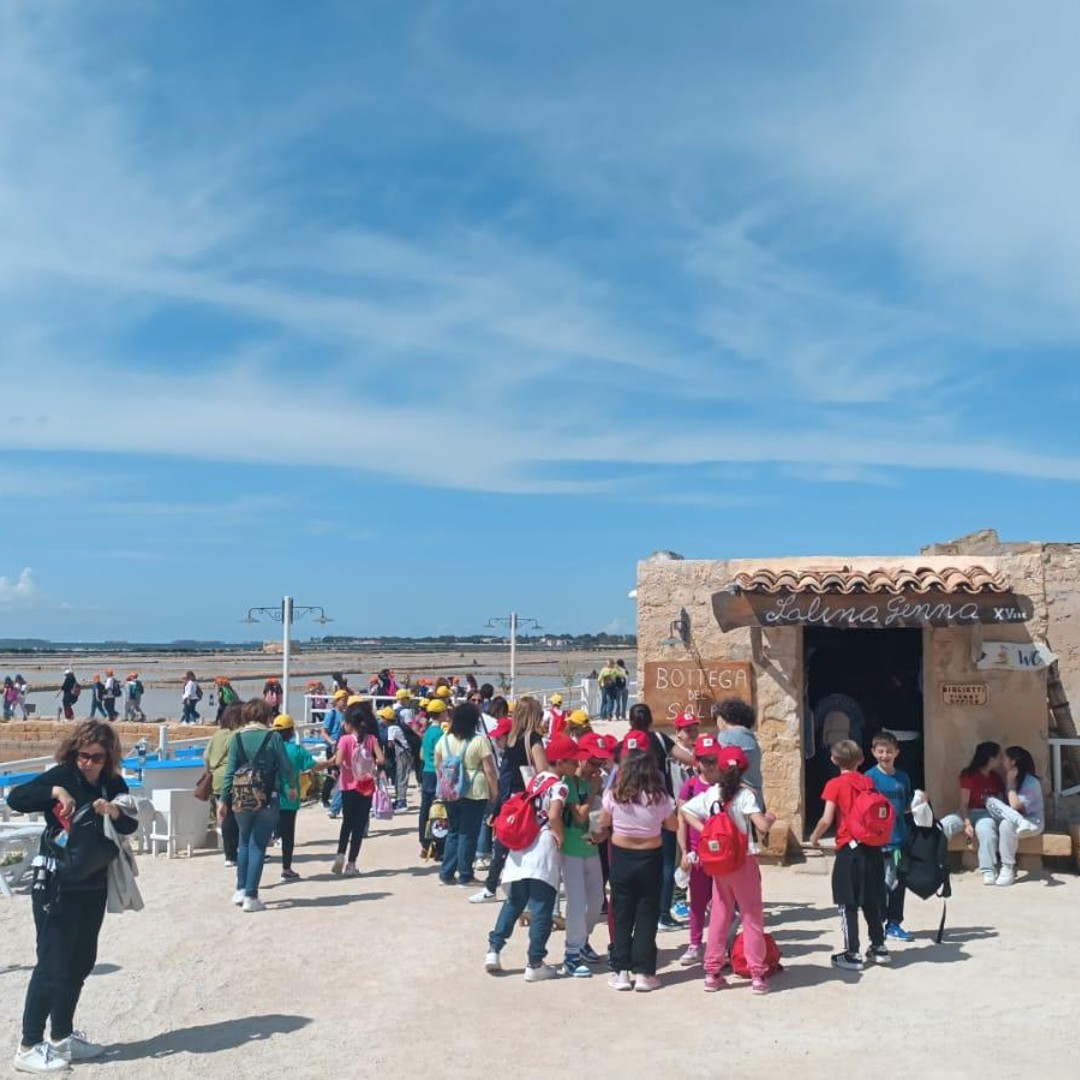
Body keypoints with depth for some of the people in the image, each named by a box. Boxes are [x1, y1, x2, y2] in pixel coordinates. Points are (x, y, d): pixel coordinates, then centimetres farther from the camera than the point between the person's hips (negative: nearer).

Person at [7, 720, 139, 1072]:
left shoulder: (114, 784, 2)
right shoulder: (62, 775, -12)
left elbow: (130, 826, 0)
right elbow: (15, 798, -21)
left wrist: (115, 812, -20)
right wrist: (55, 791, -33)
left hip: (94, 885, 6)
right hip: (56, 885, -6)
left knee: (81, 962, 13)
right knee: (53, 964, -4)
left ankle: (62, 1037, 27)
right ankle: (28, 1048, 7)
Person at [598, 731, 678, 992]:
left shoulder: (613, 794, -11)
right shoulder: (659, 796, -12)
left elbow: (603, 823, 3)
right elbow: (673, 826, 1)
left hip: (620, 856, 1)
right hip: (650, 857, 0)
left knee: (622, 914, 11)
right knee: (647, 915, 9)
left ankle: (622, 971, 12)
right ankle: (643, 972, 10)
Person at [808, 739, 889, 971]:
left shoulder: (835, 785, -9)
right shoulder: (869, 782, 6)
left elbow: (827, 820, -13)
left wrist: (814, 836, 4)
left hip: (849, 848, -5)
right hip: (872, 847, 5)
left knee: (848, 903, 3)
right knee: (872, 900, 18)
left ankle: (852, 954, 4)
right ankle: (878, 947, 27)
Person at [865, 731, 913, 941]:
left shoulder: (903, 777, 9)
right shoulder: (870, 777, -6)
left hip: (900, 838, 5)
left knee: (899, 882, 11)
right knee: (886, 883, -1)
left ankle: (895, 923, 24)